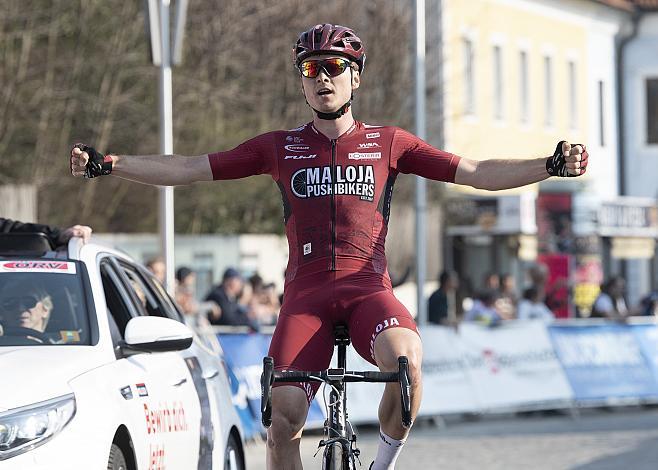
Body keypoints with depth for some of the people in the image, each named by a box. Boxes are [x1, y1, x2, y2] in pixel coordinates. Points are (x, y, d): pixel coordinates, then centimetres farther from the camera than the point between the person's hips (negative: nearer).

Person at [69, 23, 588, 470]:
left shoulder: (388, 143, 11)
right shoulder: (280, 147, 13)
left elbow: (478, 173, 6)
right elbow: (187, 169, 12)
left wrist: (552, 166, -7)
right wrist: (107, 164, 2)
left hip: (368, 288, -1)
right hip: (306, 293, 1)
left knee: (406, 359, -33)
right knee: (284, 419, -14)